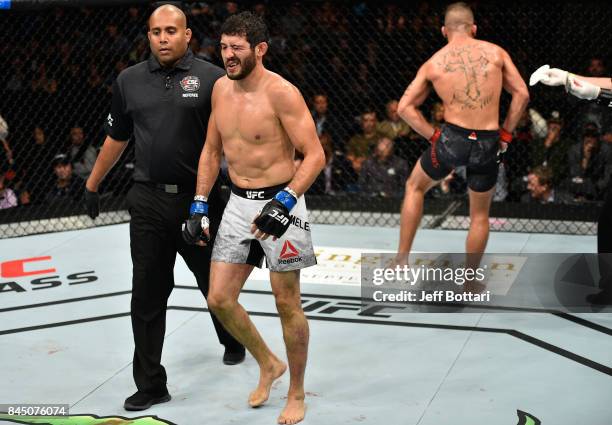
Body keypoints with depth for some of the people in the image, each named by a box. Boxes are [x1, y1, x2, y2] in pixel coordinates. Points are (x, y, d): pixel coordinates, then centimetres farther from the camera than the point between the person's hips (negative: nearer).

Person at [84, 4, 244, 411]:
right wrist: (92, 184, 22)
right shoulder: (129, 81, 6)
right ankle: (151, 384, 11)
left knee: (216, 283, 16)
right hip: (148, 202, 2)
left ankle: (233, 342, 45)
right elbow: (117, 138, 17)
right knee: (147, 296, 2)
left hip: (200, 199, -2)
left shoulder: (212, 79, -5)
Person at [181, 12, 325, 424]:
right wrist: (200, 206, 9)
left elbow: (315, 155, -18)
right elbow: (212, 150, 15)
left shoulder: (282, 93, -17)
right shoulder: (221, 88, 5)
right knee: (220, 299, 5)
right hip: (238, 203, 7)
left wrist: (284, 202, -29)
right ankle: (268, 363, 30)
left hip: (279, 201, -6)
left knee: (287, 303, 3)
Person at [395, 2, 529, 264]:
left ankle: (402, 259, 25)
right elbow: (522, 94, 4)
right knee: (480, 214, 20)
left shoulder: (433, 63, 7)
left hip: (452, 138, 0)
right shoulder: (495, 52, 6)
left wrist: (433, 136, 7)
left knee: (415, 187, 27)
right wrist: (506, 133, 10)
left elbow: (405, 107, 4)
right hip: (487, 145, 0)